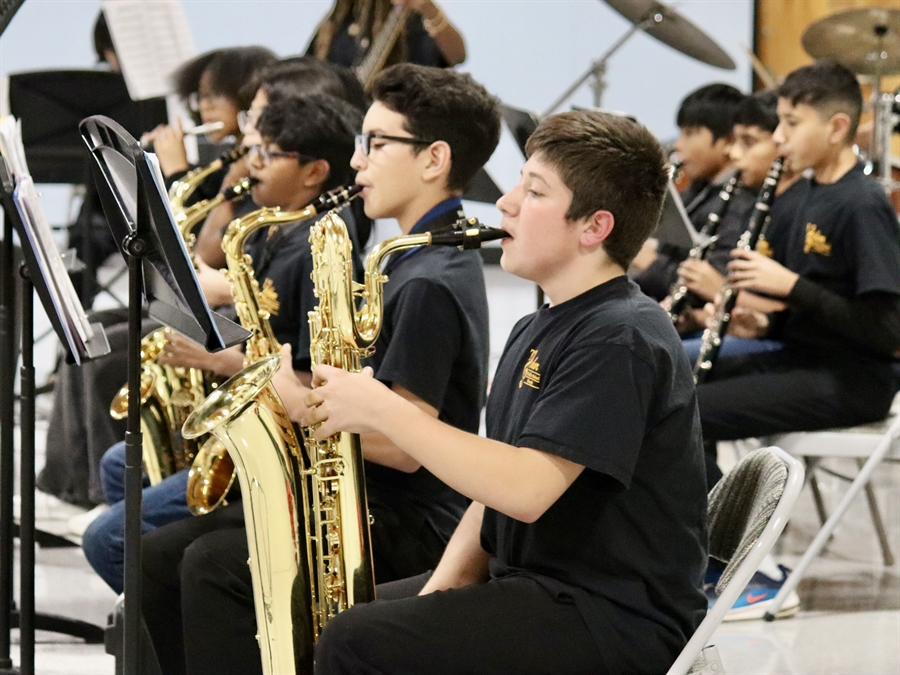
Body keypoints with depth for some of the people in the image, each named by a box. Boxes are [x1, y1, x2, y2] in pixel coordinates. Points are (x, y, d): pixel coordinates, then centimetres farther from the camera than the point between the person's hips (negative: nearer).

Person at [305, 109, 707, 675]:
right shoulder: (534, 333, 14)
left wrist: (381, 410, -21)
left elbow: (525, 489, -28)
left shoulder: (622, 340, -17)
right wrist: (439, 591, -2)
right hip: (531, 587, 10)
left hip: (616, 625, -10)